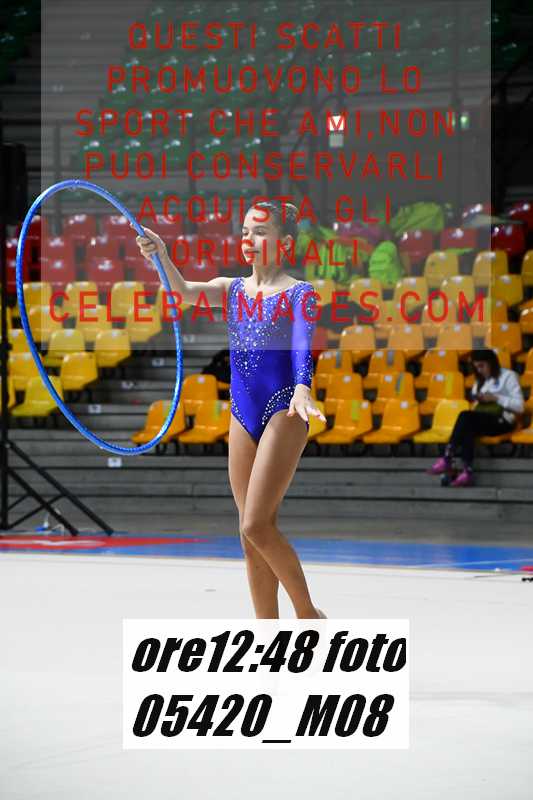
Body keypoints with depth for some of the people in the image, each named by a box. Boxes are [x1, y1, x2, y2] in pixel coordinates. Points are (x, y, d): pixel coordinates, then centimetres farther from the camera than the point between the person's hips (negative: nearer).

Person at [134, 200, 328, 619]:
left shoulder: (299, 294, -4)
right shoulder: (232, 289, 10)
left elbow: (302, 346, -20)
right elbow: (185, 291, -8)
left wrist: (302, 389, -40)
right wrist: (161, 255, -28)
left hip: (283, 413, -6)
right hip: (243, 415, 6)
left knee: (256, 525, -15)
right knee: (253, 535, 6)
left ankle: (308, 612, 3)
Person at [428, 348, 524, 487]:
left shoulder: (508, 376, 2)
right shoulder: (481, 381, 24)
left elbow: (519, 406, -7)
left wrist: (496, 398, -13)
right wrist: (479, 400, 3)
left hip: (502, 421, -6)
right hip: (483, 420, 6)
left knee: (465, 416, -30)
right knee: (468, 428, -31)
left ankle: (447, 460, -33)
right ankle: (467, 472, -44)